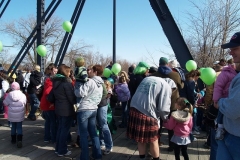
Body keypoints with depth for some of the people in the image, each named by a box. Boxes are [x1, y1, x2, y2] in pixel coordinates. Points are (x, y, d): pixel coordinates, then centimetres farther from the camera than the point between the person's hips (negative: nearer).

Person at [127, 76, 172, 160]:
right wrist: (165, 118, 15)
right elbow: (163, 108, -6)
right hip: (147, 113, -6)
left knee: (141, 139, 20)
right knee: (153, 140, 14)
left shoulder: (147, 78, 20)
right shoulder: (166, 86, -1)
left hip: (134, 110, 7)